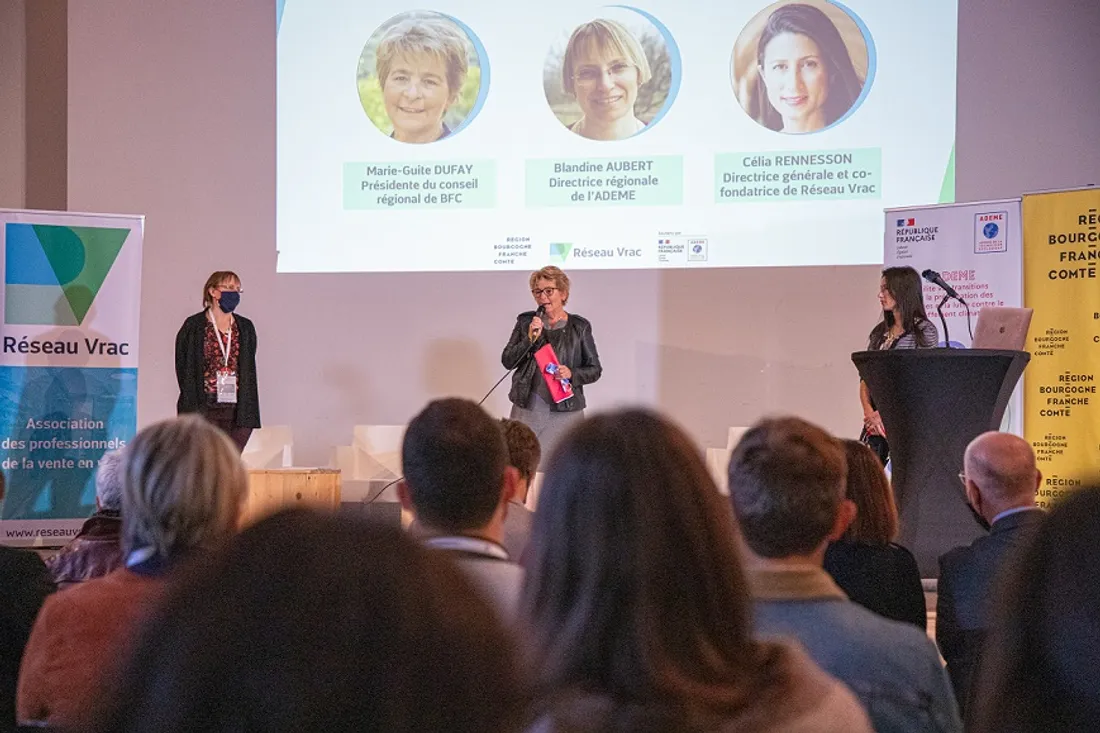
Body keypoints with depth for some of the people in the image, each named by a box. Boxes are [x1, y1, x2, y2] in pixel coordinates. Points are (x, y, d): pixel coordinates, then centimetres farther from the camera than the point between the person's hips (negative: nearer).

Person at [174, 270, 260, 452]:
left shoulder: (245, 328, 14)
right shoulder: (193, 327, 2)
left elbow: (250, 371, 14)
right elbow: (184, 370, 0)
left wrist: (248, 413, 6)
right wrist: (191, 411, -8)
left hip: (236, 409, 4)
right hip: (204, 410, -3)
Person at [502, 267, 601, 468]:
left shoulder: (579, 327, 2)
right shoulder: (526, 322, 7)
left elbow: (594, 370, 6)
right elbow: (507, 361, 3)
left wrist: (572, 374, -14)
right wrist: (530, 338, -11)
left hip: (565, 411, -1)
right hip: (528, 408, 1)